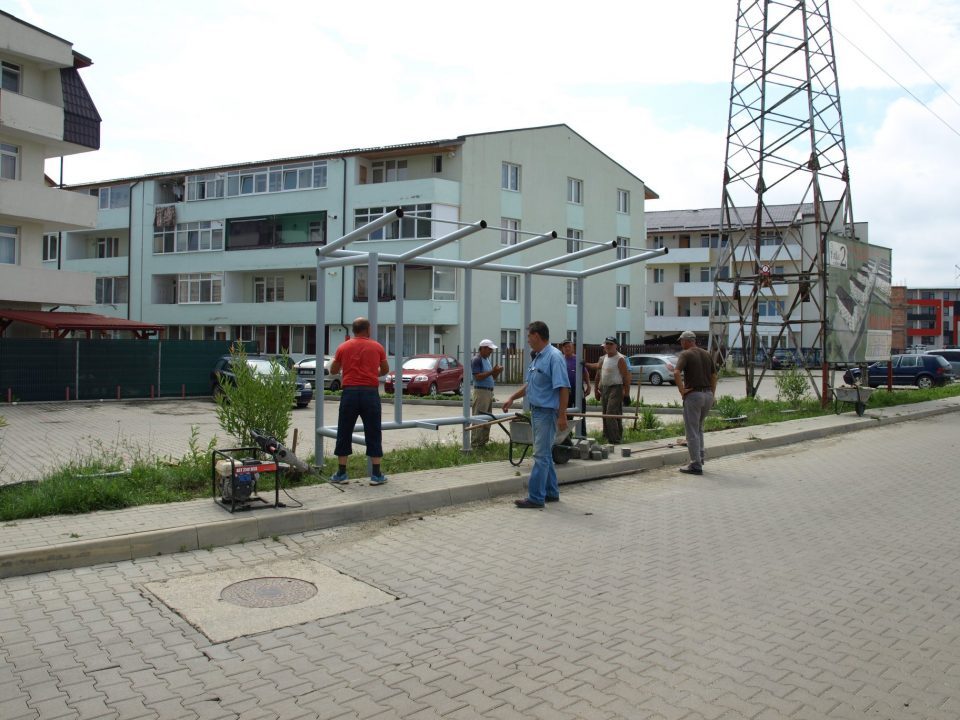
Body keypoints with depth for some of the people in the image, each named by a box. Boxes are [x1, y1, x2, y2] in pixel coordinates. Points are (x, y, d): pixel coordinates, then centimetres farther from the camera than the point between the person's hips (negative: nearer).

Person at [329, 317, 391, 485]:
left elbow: (333, 371, 16)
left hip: (349, 392, 1)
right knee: (373, 434, 6)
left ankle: (341, 473, 12)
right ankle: (376, 474, 5)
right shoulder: (377, 347, 4)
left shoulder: (343, 347, 5)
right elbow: (385, 370, 18)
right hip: (370, 393, 0)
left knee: (344, 433, 10)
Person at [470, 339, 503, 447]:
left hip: (489, 391, 9)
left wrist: (497, 371, -1)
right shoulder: (476, 360, -11)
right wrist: (492, 371, -22)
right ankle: (475, 444, -5)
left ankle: (483, 442, 18)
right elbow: (477, 377, -19)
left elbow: (493, 377, 19)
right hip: (481, 391, -9)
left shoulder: (487, 360, 16)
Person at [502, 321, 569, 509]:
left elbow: (563, 388, -21)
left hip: (548, 412, -10)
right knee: (545, 454, 15)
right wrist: (512, 398, 21)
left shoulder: (554, 357, -17)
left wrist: (562, 416, -23)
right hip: (536, 411, 10)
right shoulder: (536, 358, 13)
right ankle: (551, 492, 25)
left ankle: (535, 497, -3)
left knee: (541, 455, -7)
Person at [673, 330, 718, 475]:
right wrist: (712, 394, 17)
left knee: (692, 431, 0)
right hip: (708, 394, 7)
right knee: (699, 428, 25)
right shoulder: (707, 354, 12)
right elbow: (714, 376, 15)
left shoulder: (685, 354, -8)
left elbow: (676, 373, -24)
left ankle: (696, 465, 1)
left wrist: (682, 390, -15)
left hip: (693, 394, -7)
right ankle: (700, 456, 23)